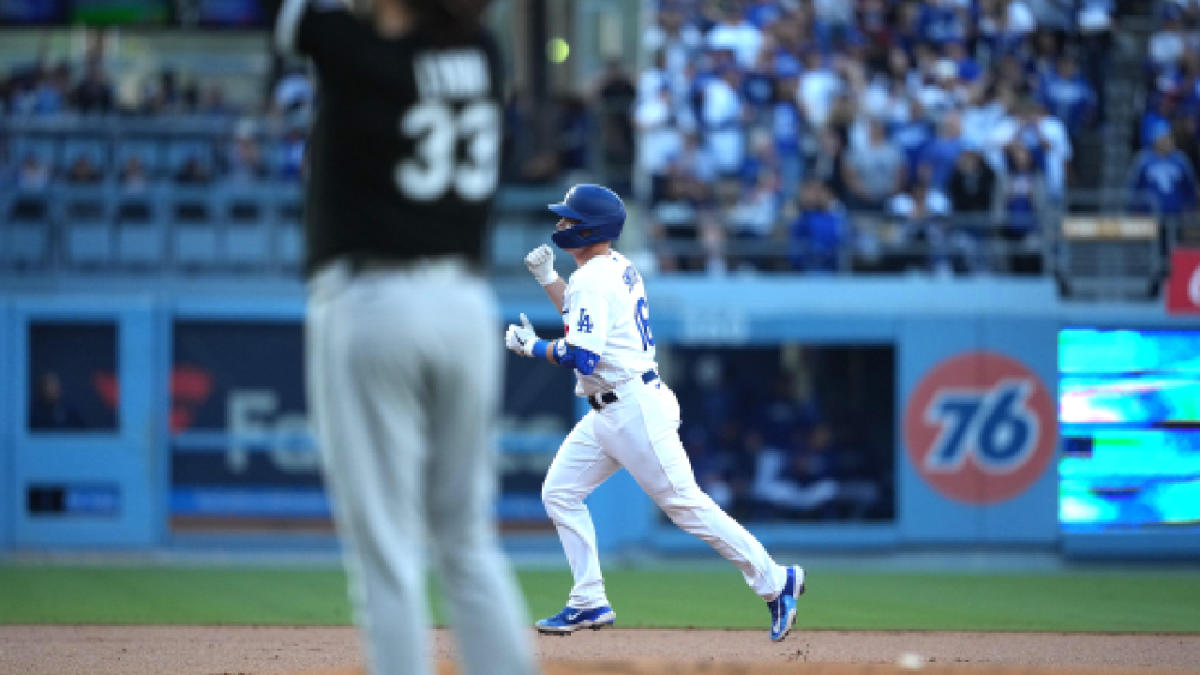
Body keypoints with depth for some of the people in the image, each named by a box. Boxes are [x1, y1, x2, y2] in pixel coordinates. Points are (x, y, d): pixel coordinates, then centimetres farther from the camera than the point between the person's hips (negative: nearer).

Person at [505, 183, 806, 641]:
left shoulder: (593, 279, -17)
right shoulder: (618, 268, 13)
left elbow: (582, 357, -25)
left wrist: (531, 346, -11)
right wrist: (547, 279, 22)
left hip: (635, 411, -11)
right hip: (607, 414, 11)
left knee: (684, 503, -8)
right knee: (559, 493, 9)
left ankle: (775, 581, -3)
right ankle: (590, 603, 9)